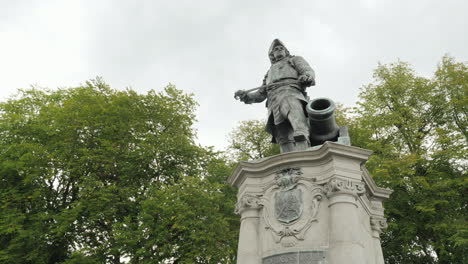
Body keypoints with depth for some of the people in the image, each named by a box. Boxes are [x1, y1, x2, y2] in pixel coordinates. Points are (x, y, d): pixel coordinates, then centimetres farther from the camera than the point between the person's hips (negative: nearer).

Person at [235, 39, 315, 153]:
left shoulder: (296, 60, 32)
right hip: (274, 103, 4)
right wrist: (246, 96, 8)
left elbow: (308, 71, 10)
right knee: (284, 141, -20)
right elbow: (260, 95, 30)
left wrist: (307, 77, -17)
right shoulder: (270, 73, 42)